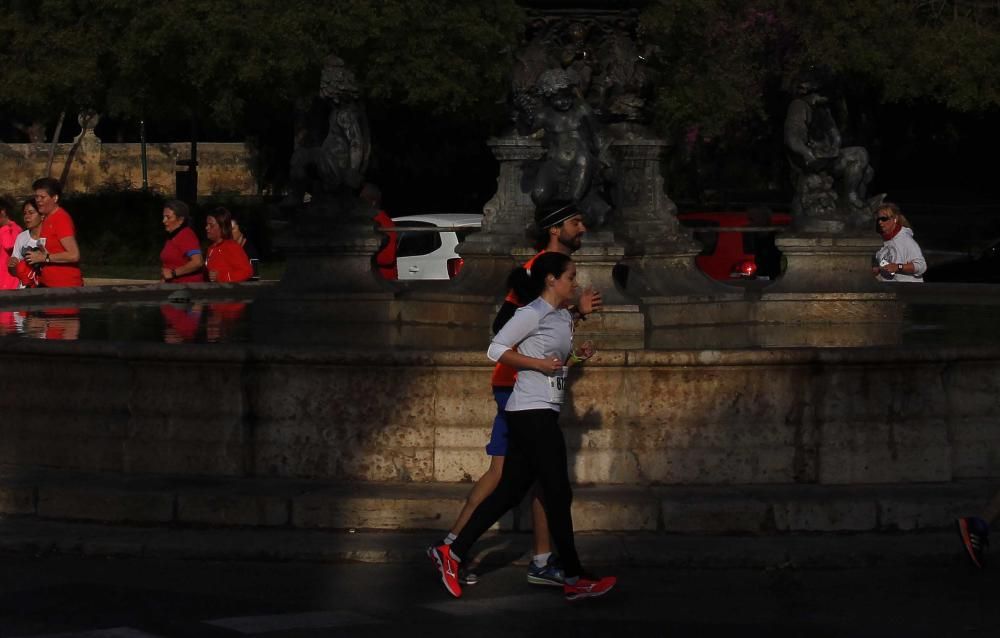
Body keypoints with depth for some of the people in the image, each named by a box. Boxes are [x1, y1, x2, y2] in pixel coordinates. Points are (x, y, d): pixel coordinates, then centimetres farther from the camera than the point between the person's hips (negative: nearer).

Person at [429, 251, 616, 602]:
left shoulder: (564, 317, 17)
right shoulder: (533, 313, -11)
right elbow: (496, 350, -14)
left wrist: (575, 356, 10)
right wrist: (538, 364, -19)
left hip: (543, 415, 10)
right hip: (532, 412, -10)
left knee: (510, 491, 8)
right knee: (558, 494, -7)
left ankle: (452, 553, 10)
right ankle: (574, 579, -3)